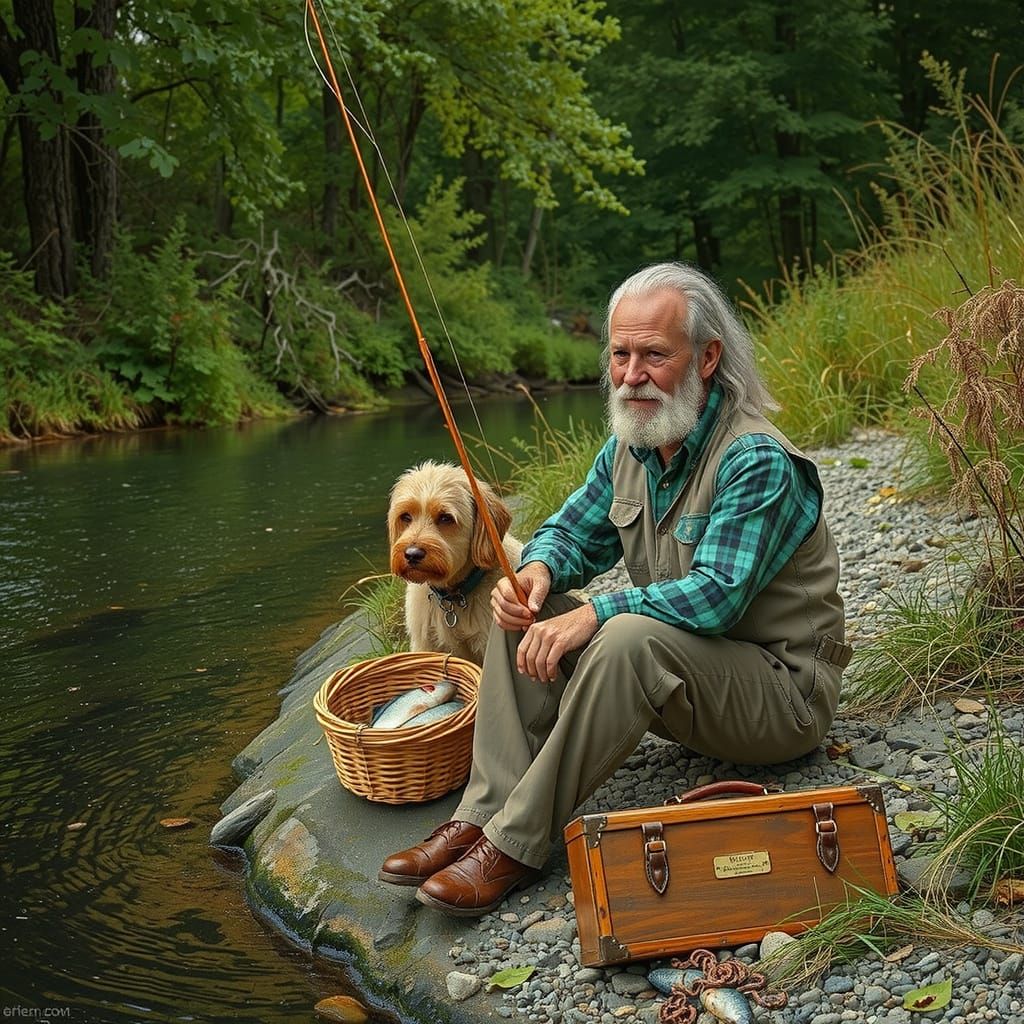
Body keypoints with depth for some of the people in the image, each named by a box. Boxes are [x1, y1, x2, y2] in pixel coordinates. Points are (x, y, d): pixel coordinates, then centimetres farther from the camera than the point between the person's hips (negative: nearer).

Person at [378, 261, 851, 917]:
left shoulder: (757, 462, -22)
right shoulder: (630, 448, 3)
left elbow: (716, 596, -30)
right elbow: (574, 530, 13)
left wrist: (594, 614, -32)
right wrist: (539, 569, -10)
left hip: (783, 688, -8)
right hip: (679, 676, 8)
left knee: (631, 635, -36)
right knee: (525, 613, -5)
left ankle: (516, 845, -27)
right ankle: (482, 815, -13)